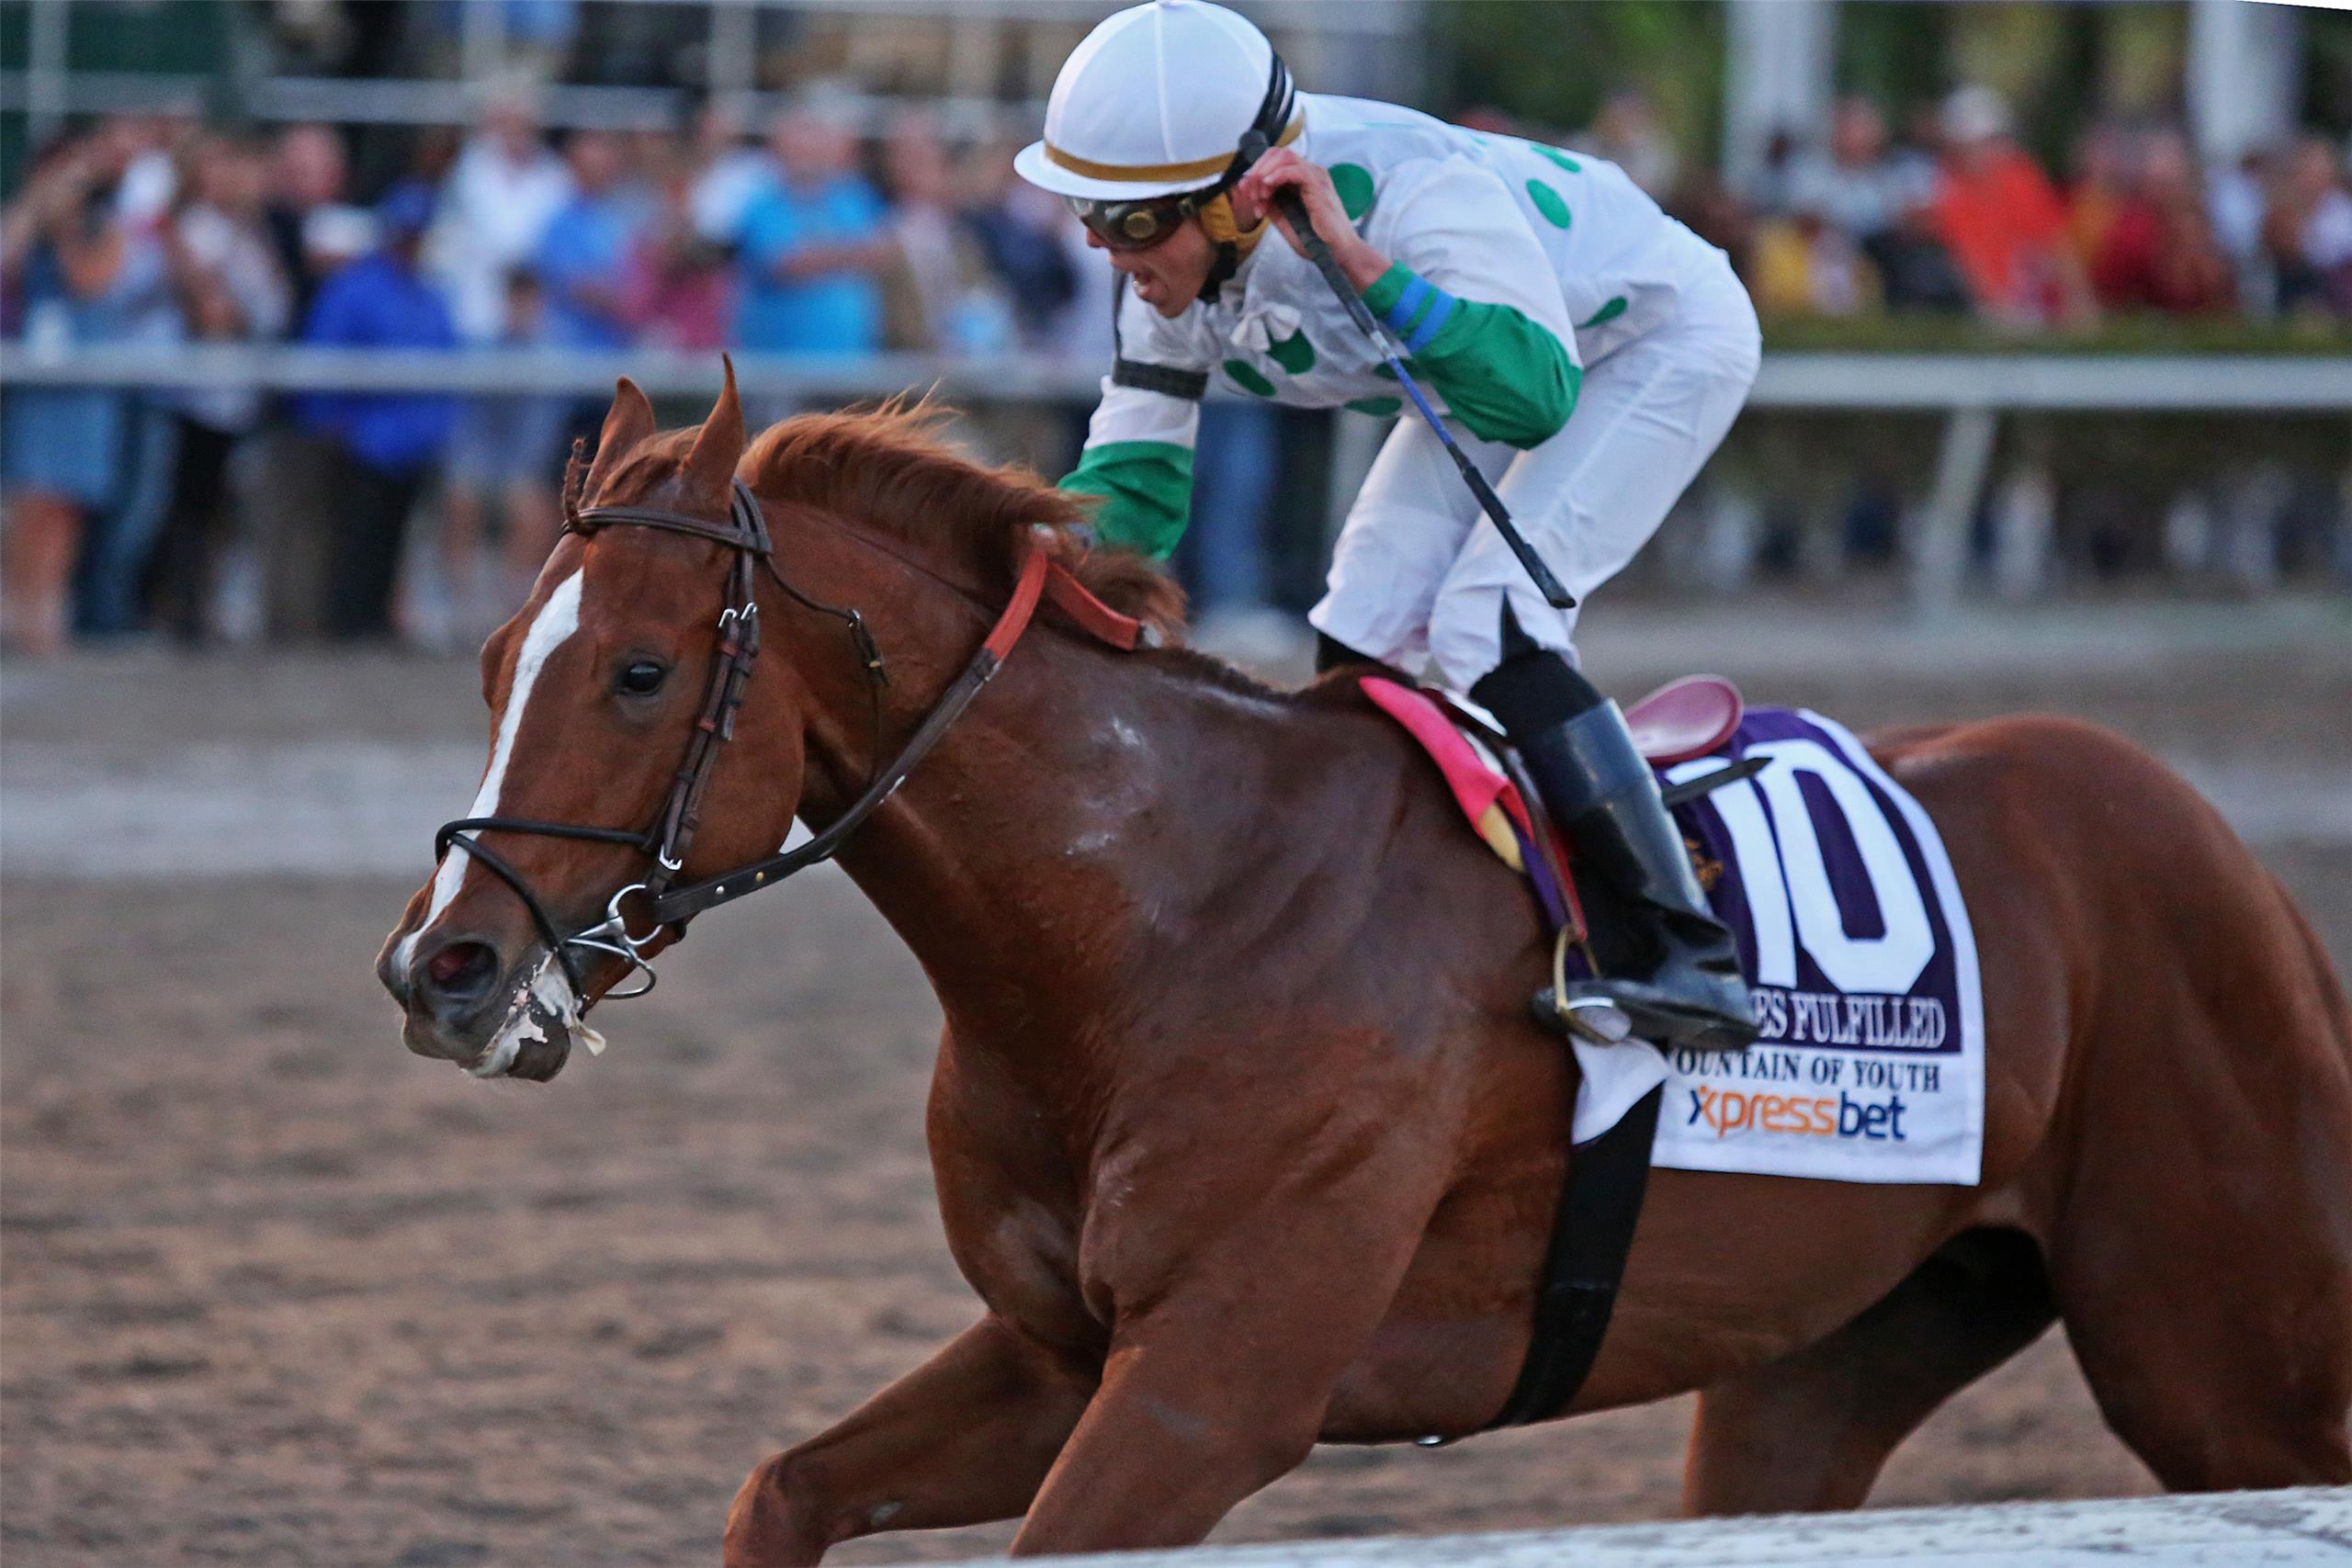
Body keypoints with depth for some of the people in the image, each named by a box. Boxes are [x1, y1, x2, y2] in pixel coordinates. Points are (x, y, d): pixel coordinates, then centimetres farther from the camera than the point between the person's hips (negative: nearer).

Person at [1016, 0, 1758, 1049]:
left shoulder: (1412, 195, -40)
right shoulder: (1175, 257, -17)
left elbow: (1532, 397, -50)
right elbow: (1132, 472, -9)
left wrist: (1360, 263, -55)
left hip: (1665, 343, -8)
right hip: (1499, 341, 8)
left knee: (1484, 624, -24)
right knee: (1356, 638, 0)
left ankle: (1695, 959, -26)